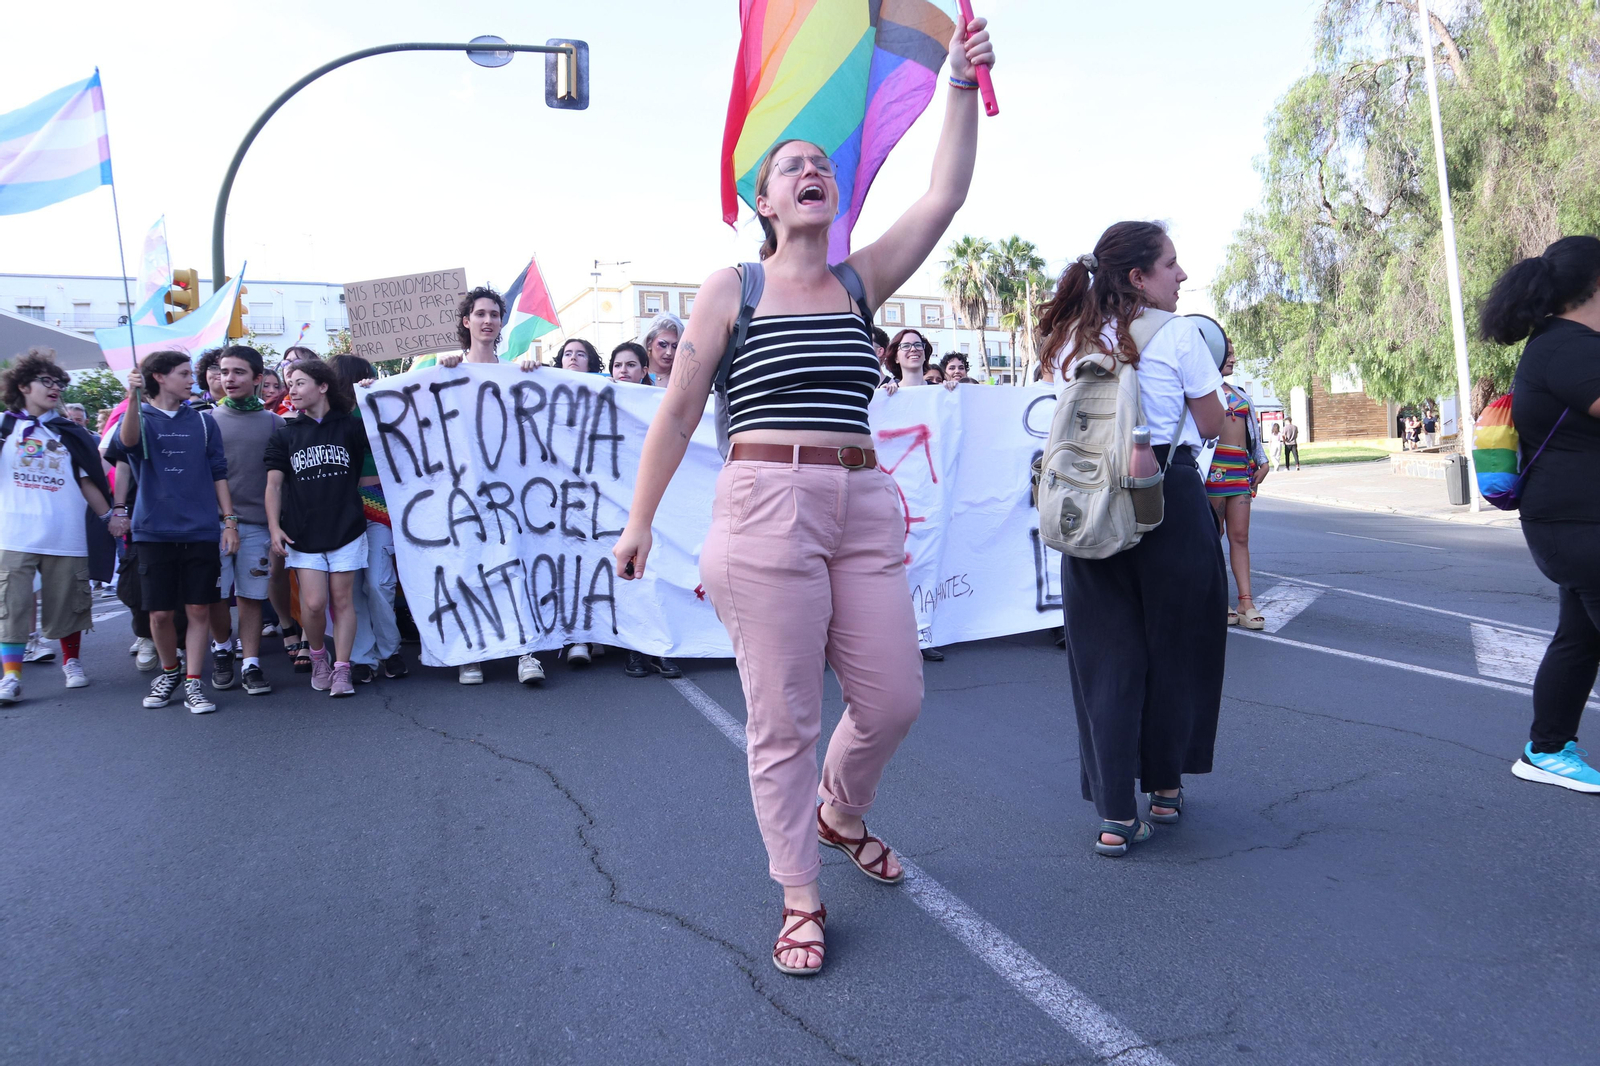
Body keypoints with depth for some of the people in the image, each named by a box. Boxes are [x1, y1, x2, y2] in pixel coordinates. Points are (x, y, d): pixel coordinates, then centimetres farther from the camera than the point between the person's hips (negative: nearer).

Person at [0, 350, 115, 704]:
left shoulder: (70, 433, 11)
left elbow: (88, 481, 11)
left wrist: (109, 517, 6)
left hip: (66, 537, 2)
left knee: (67, 602, 8)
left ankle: (71, 661, 25)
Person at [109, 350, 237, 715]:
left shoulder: (203, 421, 11)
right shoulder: (139, 416, 5)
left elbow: (218, 473, 10)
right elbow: (127, 442, -19)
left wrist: (230, 521, 4)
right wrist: (133, 398, -35)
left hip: (200, 531, 1)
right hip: (155, 530, -1)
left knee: (198, 609, -1)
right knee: (160, 612, 3)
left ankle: (193, 682, 6)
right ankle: (169, 672, 25)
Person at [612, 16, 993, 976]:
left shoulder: (861, 281, 13)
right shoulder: (731, 290, 4)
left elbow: (944, 197, 2)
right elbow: (678, 412, 4)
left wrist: (963, 87, -6)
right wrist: (640, 521, 4)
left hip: (864, 507, 4)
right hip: (768, 504, -4)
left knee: (896, 696, 8)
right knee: (783, 716, 1)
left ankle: (839, 814, 39)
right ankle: (800, 898, 19)